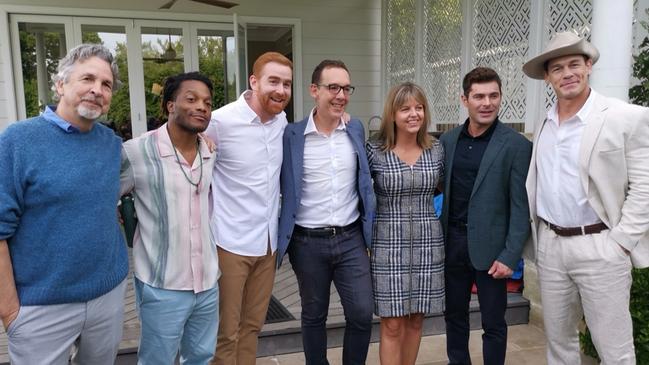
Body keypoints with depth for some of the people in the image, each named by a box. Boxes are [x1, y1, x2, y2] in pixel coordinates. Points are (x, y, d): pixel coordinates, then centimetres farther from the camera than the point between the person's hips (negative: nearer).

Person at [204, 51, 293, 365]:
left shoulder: (282, 121, 4)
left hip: (268, 241, 6)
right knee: (226, 333, 6)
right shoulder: (221, 121, -16)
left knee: (252, 326, 18)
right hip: (231, 242, -6)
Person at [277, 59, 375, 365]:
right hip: (308, 242, -2)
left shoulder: (356, 130, 4)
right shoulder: (291, 135, -7)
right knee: (313, 316, 14)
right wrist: (280, 238, -4)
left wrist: (368, 228, 12)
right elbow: (280, 189, -1)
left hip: (351, 238, 2)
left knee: (362, 314, 4)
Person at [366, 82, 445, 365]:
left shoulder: (436, 150, 3)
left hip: (427, 244, 3)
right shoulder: (374, 151, -7)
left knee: (415, 321, 14)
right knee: (392, 326, 2)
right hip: (389, 244, -3)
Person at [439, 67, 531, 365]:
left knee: (493, 323, 9)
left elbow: (521, 207, -9)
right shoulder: (447, 140, 5)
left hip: (490, 248, -4)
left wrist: (510, 256, -14)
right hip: (452, 243, 4)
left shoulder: (517, 145, -8)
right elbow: (441, 189, 9)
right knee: (454, 315, 17)